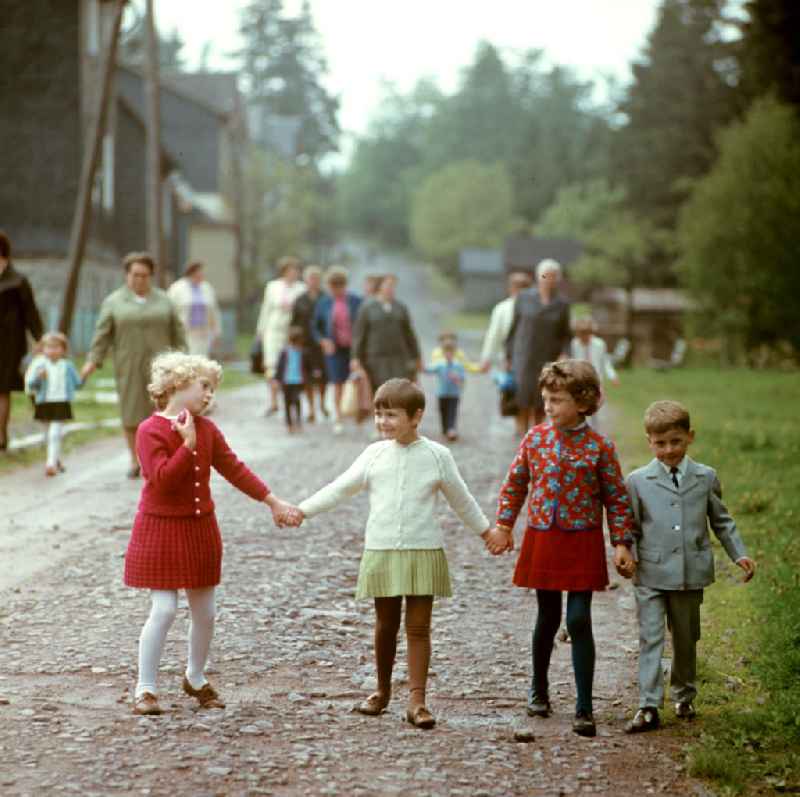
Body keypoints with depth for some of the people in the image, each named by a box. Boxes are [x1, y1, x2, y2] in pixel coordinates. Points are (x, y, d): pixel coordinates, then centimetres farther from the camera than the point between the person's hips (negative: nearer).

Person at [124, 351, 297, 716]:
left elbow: (234, 468, 10)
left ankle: (196, 678, 30)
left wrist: (273, 501, 8)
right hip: (161, 530, -6)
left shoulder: (207, 429, 7)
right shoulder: (151, 430, -13)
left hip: (200, 529, 6)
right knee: (164, 610, -10)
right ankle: (145, 689, 0)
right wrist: (188, 444, -26)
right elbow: (163, 479, -23)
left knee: (204, 611, 10)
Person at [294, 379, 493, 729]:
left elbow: (461, 499, 10)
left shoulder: (437, 455, -2)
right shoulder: (374, 454, 2)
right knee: (386, 624, 11)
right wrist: (301, 510, -4)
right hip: (381, 551, 2)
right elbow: (340, 488, 3)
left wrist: (486, 532, 15)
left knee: (418, 627, -2)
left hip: (423, 552, -2)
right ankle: (382, 690, 27)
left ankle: (416, 700, -1)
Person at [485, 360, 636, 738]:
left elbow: (617, 498, -3)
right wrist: (504, 525, 9)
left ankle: (584, 708, 1)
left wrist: (622, 544, -7)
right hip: (541, 540, 3)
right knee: (548, 618, 13)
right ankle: (539, 688, 34)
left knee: (579, 621, -4)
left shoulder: (599, 447, -8)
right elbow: (515, 483, 12)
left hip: (583, 543, -3)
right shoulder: (535, 438, 0)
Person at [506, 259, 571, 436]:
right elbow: (513, 328, 8)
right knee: (523, 404, -10)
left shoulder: (561, 305, 5)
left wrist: (564, 354, -7)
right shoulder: (523, 298, 2)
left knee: (541, 408, 4)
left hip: (548, 362, 1)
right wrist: (508, 357, 7)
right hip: (523, 359, -1)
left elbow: (565, 335, 11)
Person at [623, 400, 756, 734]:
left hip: (691, 573, 2)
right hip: (651, 575, -2)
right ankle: (649, 707, -9)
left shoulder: (706, 478, 3)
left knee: (686, 639, 15)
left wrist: (739, 554, 6)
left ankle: (684, 696, 33)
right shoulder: (638, 481, -1)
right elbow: (631, 528, 5)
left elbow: (722, 521, 13)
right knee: (650, 638, -7)